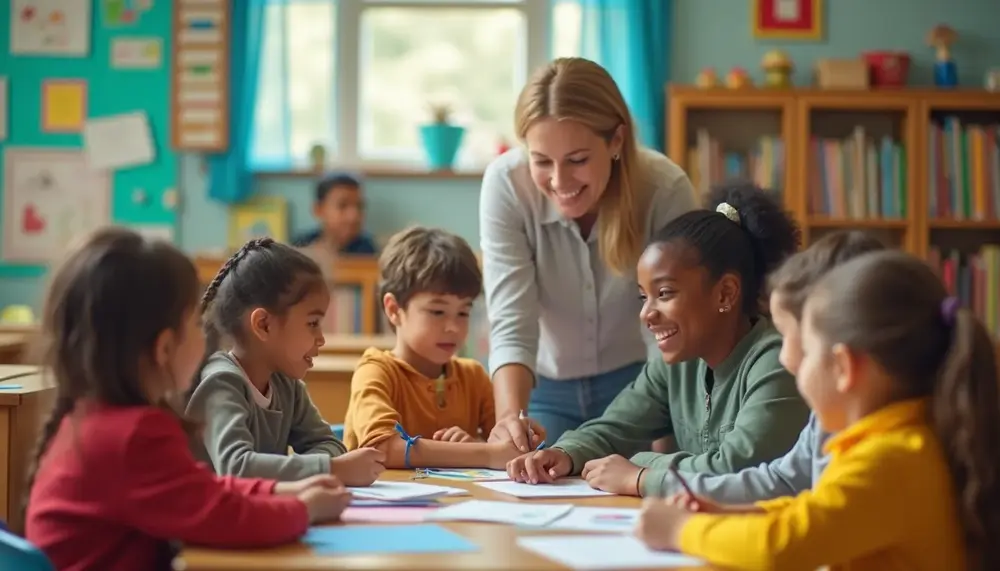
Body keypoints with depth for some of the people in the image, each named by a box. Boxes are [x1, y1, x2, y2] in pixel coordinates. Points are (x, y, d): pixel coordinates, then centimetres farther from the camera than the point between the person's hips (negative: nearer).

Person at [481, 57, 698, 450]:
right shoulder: (505, 184, -24)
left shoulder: (666, 190, -26)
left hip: (639, 385, -1)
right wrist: (511, 415, -45)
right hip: (544, 388, 1)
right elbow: (511, 323, -26)